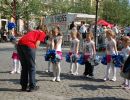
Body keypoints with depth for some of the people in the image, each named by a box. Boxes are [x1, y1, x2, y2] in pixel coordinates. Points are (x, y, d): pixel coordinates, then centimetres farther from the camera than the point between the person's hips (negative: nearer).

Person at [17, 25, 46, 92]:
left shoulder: (31, 31, 35)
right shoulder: (42, 33, 17)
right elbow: (37, 43, 3)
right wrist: (33, 52, 12)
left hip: (20, 44, 6)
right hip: (29, 45, -6)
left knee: (24, 67, 17)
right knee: (31, 67, 7)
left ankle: (24, 86, 22)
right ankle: (32, 87, 11)